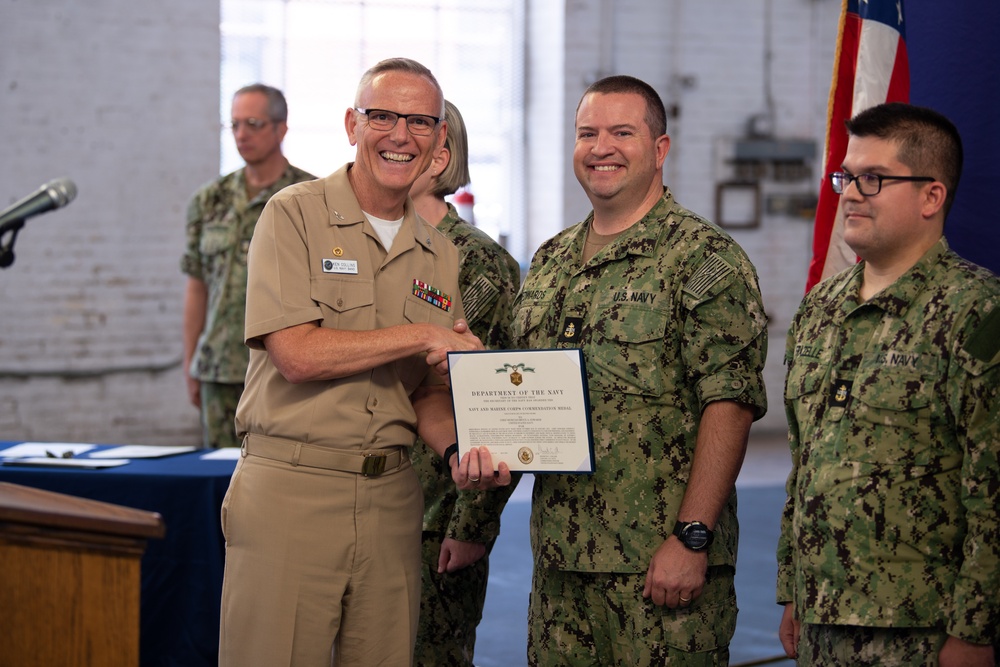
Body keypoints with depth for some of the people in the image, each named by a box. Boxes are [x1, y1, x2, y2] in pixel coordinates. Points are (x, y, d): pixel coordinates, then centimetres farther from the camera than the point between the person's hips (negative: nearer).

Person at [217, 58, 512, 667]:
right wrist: (420, 335, -10)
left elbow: (429, 393, 15)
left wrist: (458, 450, -7)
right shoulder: (294, 216, -4)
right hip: (290, 495, -5)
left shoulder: (440, 256, 13)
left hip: (391, 497, 5)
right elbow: (296, 354, -14)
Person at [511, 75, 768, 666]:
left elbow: (730, 404, -15)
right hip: (559, 554, 7)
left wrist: (692, 536, -20)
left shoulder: (705, 259, -7)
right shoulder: (550, 262, 15)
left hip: (660, 560, -7)